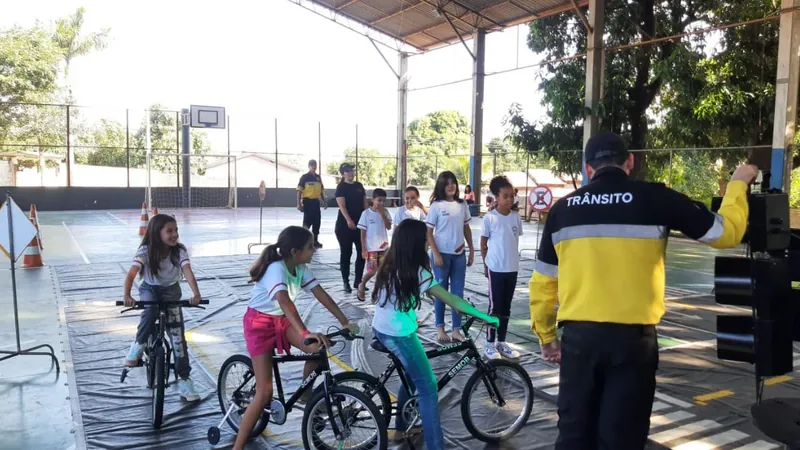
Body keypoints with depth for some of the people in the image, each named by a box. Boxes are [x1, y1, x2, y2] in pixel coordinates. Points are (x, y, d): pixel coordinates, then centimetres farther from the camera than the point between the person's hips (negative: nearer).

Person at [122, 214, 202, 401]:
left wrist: (196, 294, -48)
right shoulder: (145, 251, -23)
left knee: (178, 334, -7)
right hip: (149, 289, -1)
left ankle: (184, 380, 0)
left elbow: (188, 271, -32)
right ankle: (138, 346, -11)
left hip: (171, 291, 1)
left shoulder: (180, 250, -20)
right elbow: (131, 273, -33)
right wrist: (126, 296, -50)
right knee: (151, 311, -37)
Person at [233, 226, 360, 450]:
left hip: (281, 319, 7)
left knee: (319, 348, -14)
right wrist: (305, 333, -58)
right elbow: (284, 301, -47)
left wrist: (345, 322, -16)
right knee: (265, 392, -12)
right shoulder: (276, 269, -31)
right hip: (259, 322, -7)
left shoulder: (301, 268, -8)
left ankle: (305, 393, 13)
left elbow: (321, 295, -10)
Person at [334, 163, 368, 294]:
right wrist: (348, 220, -32)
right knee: (346, 253, 2)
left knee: (362, 252, 5)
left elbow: (365, 203, 12)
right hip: (344, 225, -5)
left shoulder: (359, 186, 10)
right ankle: (346, 282, 11)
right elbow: (342, 205, -18)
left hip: (360, 224, 5)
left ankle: (358, 280, 17)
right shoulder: (341, 187, -7)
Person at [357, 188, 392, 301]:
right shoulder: (366, 213, -7)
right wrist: (363, 249, -9)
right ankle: (362, 285, 20)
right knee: (372, 271, -5)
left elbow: (389, 227, -6)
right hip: (371, 248, -4)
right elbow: (363, 232, -5)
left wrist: (382, 214, -15)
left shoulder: (385, 212, 3)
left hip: (383, 247, 4)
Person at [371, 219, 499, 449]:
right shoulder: (416, 272, -20)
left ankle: (401, 428, 36)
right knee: (428, 386, 0)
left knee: (411, 375, 26)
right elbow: (451, 300, -18)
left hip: (381, 329, 9)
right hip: (399, 334, -9)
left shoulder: (390, 264, 3)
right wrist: (485, 316, -13)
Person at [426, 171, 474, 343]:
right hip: (442, 254, -4)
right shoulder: (436, 205, -7)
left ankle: (456, 329, 14)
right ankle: (440, 328, 16)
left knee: (458, 292, 6)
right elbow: (429, 232, -7)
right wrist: (436, 254, -13)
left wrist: (471, 250, 8)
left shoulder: (462, 205, 5)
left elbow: (466, 229, 11)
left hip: (459, 254, 4)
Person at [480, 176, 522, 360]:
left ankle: (502, 343, 23)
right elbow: (483, 243, 0)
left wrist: (513, 259, 13)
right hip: (495, 268, -4)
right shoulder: (489, 218, -9)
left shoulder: (516, 217, 3)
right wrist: (485, 265, 3)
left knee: (506, 307, 12)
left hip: (512, 268, 4)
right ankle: (490, 343, 13)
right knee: (495, 306, 2)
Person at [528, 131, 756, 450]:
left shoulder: (563, 208, 5)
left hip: (578, 336, 3)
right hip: (633, 338, -2)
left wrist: (545, 335, 21)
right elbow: (726, 232, 7)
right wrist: (738, 183, 24)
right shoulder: (654, 199, -3)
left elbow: (542, 282, 9)